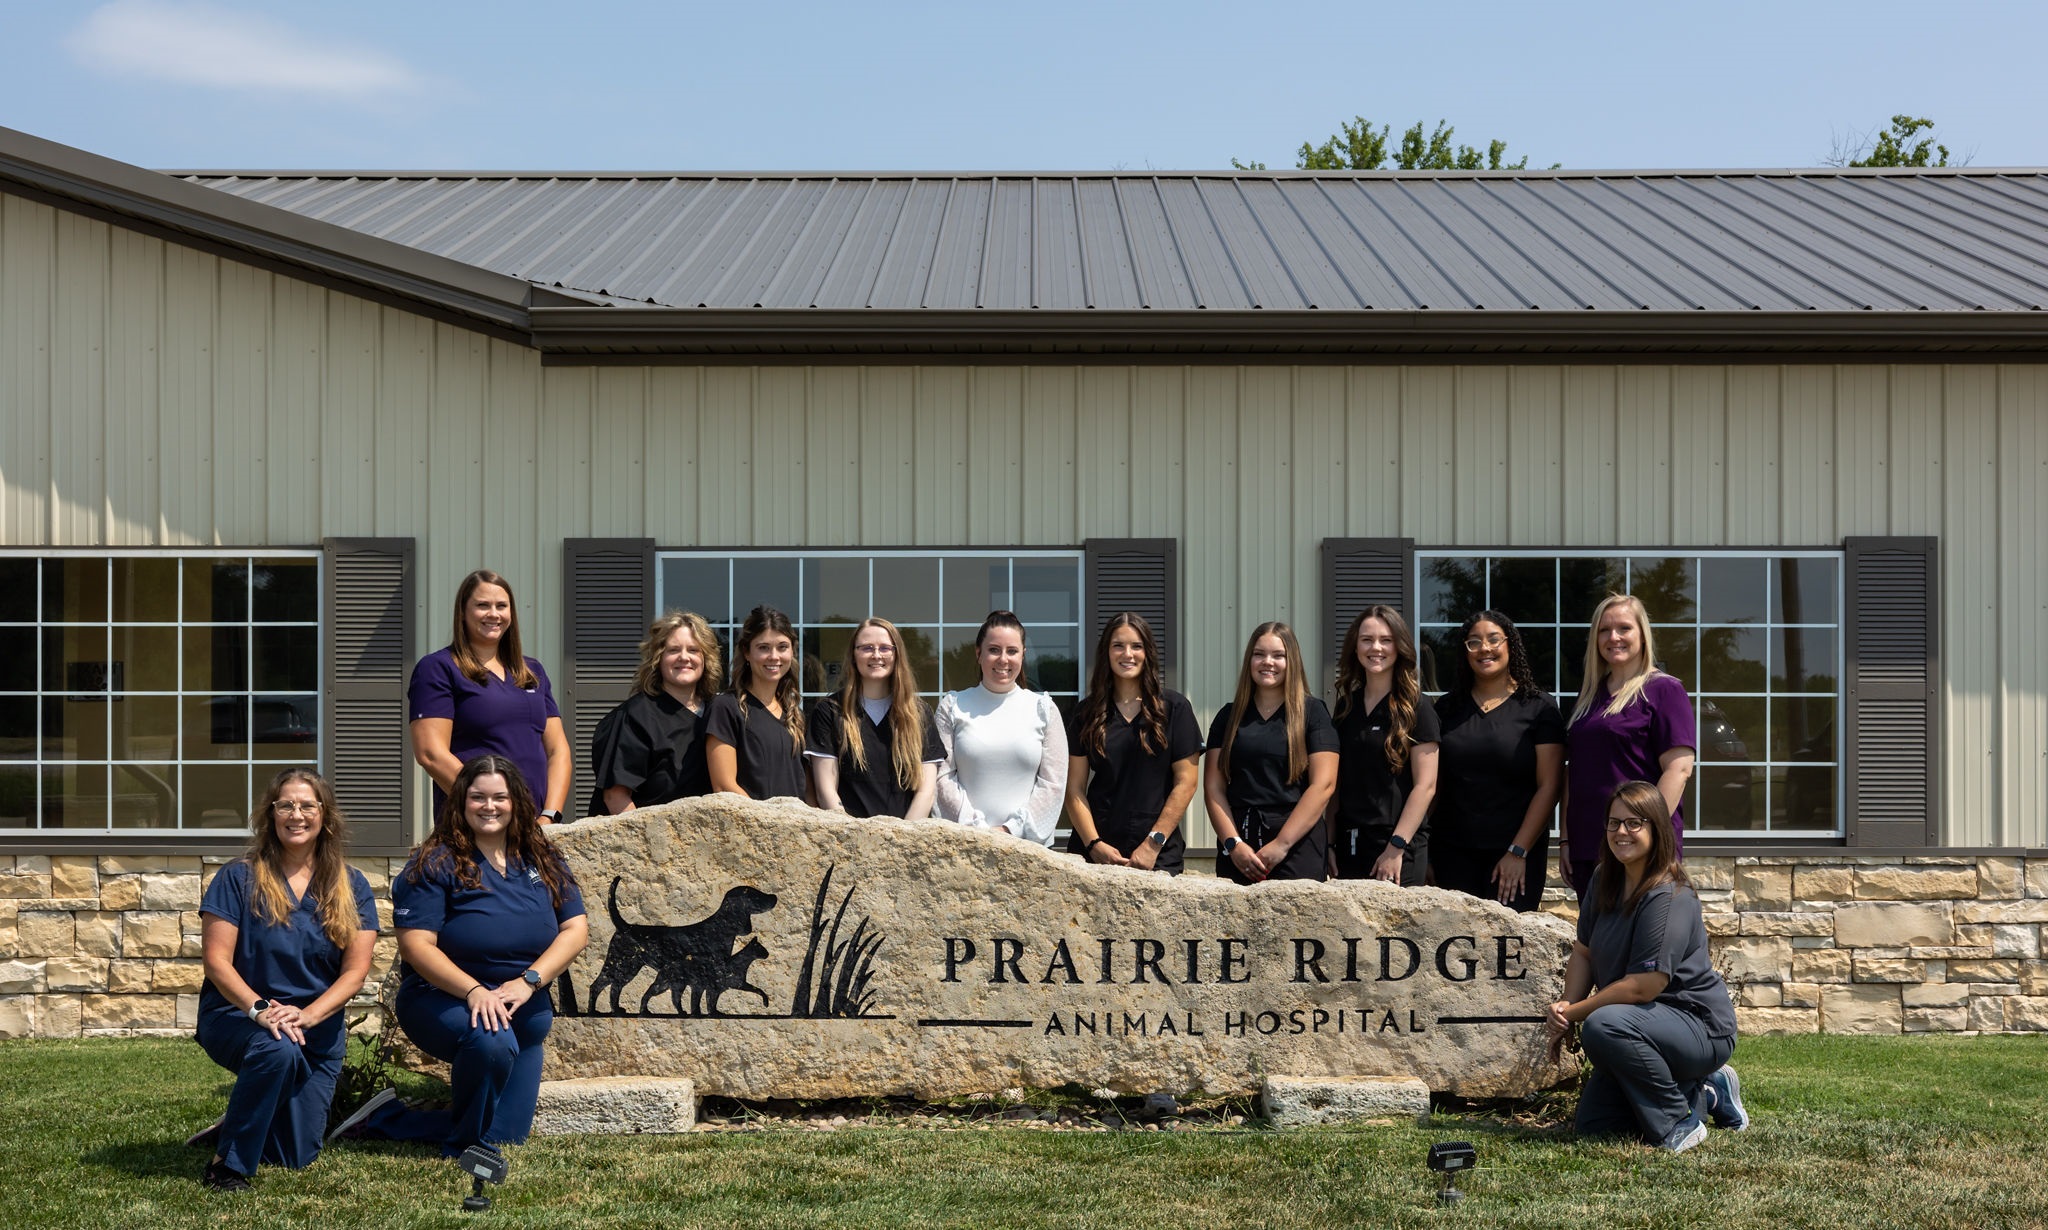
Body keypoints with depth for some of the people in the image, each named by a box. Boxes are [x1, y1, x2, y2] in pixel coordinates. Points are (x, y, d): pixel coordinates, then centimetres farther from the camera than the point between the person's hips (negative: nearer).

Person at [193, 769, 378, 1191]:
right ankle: (228, 1163, -21)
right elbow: (217, 961, -11)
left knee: (296, 1156, 0)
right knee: (278, 1049, -39)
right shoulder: (238, 878, -6)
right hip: (236, 1017, -3)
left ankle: (235, 1125, 34)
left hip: (318, 1030, 4)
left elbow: (356, 970, -5)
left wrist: (306, 1015, -21)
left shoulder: (351, 887, 1)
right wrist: (259, 1010, -27)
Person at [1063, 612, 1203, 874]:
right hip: (1094, 852, 2)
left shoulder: (1174, 708, 3)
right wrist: (1094, 844, -8)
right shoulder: (1086, 714, 9)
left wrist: (1154, 844, -8)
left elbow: (1186, 782, -1)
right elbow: (1075, 789, 6)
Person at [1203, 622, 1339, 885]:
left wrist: (1281, 844, -12)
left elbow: (1323, 785, -5)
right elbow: (1213, 787, 8)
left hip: (1298, 844, -3)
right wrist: (1233, 843, -7)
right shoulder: (1229, 716, 13)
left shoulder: (1312, 713, 4)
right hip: (1237, 847, 3)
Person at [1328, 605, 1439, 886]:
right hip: (1349, 849, 5)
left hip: (1399, 852, -5)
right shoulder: (1345, 707, 12)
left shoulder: (1416, 708, -4)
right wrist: (1330, 843, 8)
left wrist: (1396, 848, -16)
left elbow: (1425, 786, -10)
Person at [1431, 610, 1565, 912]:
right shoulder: (1447, 708, 11)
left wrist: (1518, 852, -10)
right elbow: (1430, 782, 11)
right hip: (1453, 853, 3)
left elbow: (1548, 786, -4)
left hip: (1518, 851, -3)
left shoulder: (1538, 708, 0)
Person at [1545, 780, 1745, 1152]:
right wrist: (1564, 1009, -10)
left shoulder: (1669, 898, -23)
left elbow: (1643, 986, -27)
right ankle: (1706, 1093, 21)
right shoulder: (1604, 881, 4)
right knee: (1592, 1123, 5)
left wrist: (1573, 1013, -19)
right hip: (1641, 1024, 9)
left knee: (1603, 1026, -36)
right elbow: (1583, 953, 7)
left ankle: (1679, 1122, -15)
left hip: (1700, 1026, -9)